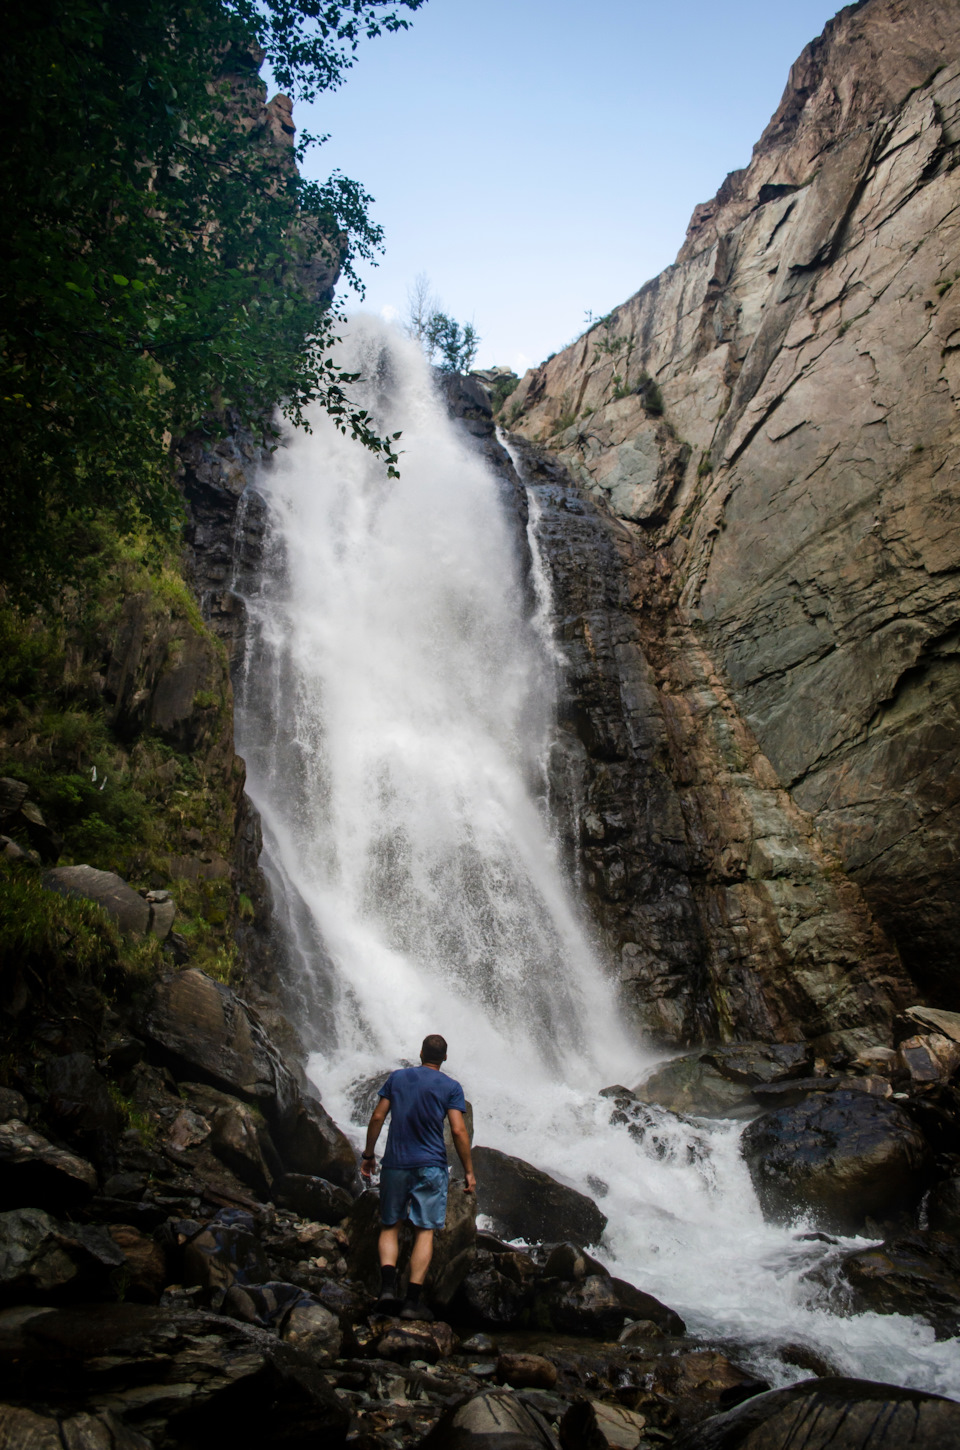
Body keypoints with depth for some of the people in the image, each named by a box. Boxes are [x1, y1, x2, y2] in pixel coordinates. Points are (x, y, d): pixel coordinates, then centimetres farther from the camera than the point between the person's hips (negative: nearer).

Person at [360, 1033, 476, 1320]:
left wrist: (368, 1155, 12)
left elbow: (377, 1117, 3)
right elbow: (458, 1130, -8)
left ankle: (387, 1285, -4)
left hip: (395, 1164, 2)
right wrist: (469, 1171, -2)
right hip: (431, 1166, -2)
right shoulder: (451, 1087, 0)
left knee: (390, 1226, 14)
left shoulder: (397, 1077, 6)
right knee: (425, 1231, 4)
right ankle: (413, 1301, -1)